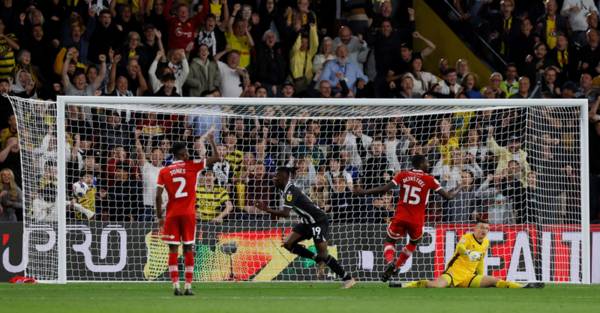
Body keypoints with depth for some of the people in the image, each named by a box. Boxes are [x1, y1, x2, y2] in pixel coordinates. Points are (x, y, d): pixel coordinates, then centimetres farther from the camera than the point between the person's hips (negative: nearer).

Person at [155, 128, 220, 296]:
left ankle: (175, 285, -6)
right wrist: (211, 140, 17)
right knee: (188, 249, 4)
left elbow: (158, 196, -2)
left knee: (173, 250, 3)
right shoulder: (192, 166, -1)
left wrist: (160, 217, 5)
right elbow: (216, 157, 5)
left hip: (172, 215, 1)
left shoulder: (164, 172, 3)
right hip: (188, 214, -1)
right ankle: (188, 286, 1)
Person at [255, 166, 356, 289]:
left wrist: (267, 210, -29)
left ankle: (347, 278, -2)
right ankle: (318, 259, 12)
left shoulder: (290, 191, -23)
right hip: (307, 222, 9)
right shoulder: (286, 190, 6)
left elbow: (286, 213, -34)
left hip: (319, 220, -9)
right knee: (288, 244, 1)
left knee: (323, 254, -11)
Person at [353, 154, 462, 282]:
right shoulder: (429, 179, -4)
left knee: (390, 241, 15)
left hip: (400, 217, 0)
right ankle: (396, 266, 21)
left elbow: (384, 189, -7)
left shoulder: (403, 175, 0)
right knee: (414, 242, 27)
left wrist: (363, 192, 0)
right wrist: (457, 190, 20)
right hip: (417, 219, 0)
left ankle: (389, 261, -17)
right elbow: (448, 196, -2)